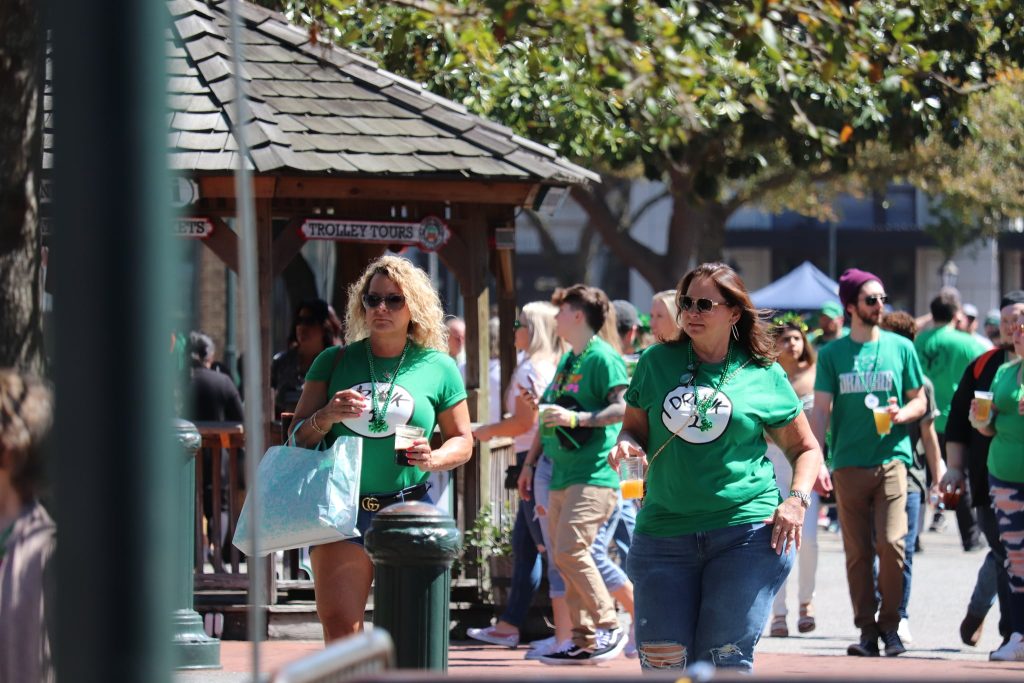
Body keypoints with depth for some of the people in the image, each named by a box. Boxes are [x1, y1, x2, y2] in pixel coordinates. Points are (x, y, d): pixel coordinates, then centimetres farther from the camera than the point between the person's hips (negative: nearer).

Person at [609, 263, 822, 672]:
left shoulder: (764, 375, 5)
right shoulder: (657, 363, 11)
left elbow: (805, 448, 15)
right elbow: (635, 428, 19)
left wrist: (797, 500, -3)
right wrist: (627, 444, -6)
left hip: (746, 531, -2)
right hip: (664, 531, 2)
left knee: (725, 659, -7)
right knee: (661, 660, -5)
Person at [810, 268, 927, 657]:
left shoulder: (900, 348, 7)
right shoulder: (832, 354, 7)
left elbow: (920, 402, 12)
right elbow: (821, 410, 5)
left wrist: (901, 414, -10)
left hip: (891, 459, -1)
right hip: (848, 463, 1)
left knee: (891, 543, -13)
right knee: (857, 552, 2)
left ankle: (890, 625, 1)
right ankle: (867, 631, 9)